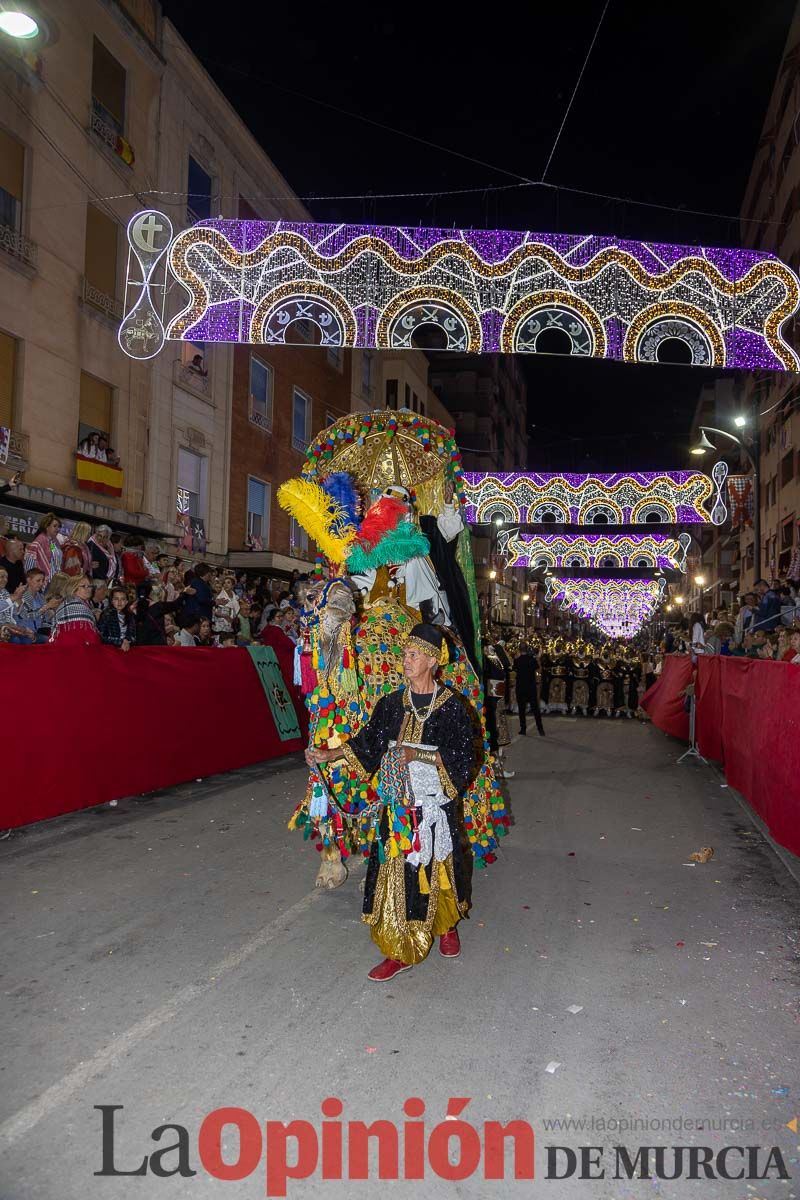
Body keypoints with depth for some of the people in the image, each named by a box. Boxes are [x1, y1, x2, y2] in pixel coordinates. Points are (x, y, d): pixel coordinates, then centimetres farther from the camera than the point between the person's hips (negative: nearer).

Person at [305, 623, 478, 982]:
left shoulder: (451, 706, -6)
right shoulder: (392, 703, 5)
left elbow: (462, 757, -9)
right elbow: (367, 743, 7)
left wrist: (418, 754, -17)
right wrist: (329, 755, -5)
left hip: (434, 803, -3)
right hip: (398, 801, 3)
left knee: (437, 865, 10)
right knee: (395, 869, 3)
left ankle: (447, 926, 38)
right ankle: (401, 950, 14)